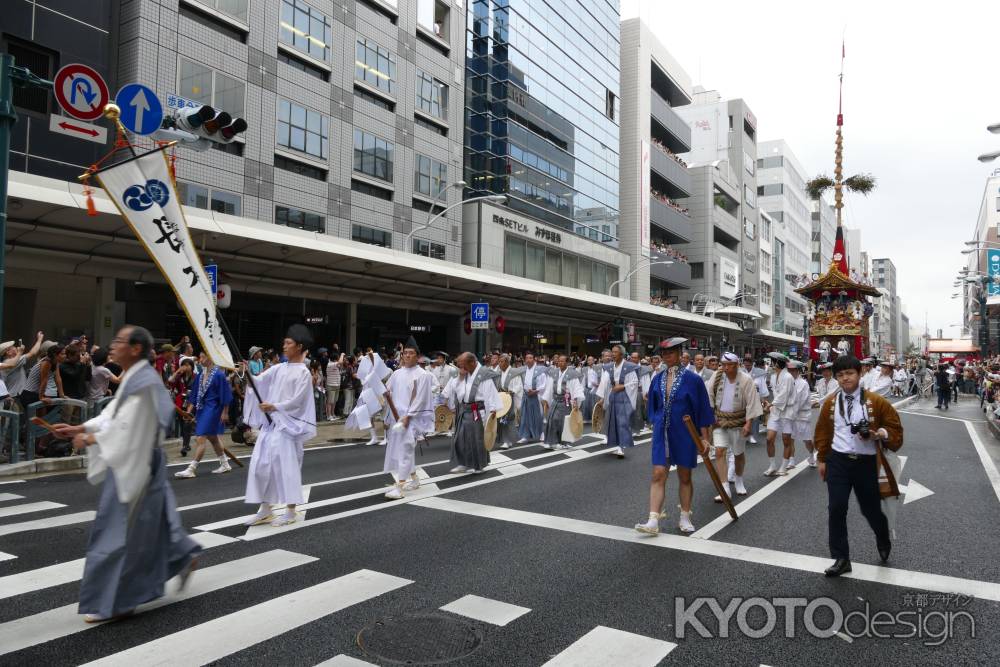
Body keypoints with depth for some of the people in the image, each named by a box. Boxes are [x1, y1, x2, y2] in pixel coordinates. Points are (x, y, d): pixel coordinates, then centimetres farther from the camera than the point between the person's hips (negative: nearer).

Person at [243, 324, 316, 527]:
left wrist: (274, 407, -17)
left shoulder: (303, 372, -8)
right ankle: (265, 510, 18)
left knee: (286, 464, -4)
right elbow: (257, 382, 2)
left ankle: (290, 511, 7)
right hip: (270, 423, 7)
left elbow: (296, 400, -13)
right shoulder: (278, 368, 10)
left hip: (287, 424, -7)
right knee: (261, 463, 7)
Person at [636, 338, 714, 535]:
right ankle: (653, 522, -5)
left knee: (685, 477, 9)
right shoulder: (657, 379, 3)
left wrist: (705, 438, -6)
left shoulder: (692, 379, -9)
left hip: (685, 434, -3)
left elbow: (702, 409, -6)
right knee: (658, 475, -4)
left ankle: (685, 518, 24)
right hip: (662, 433, 3)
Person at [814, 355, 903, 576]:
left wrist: (881, 434, -19)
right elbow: (823, 432, 12)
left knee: (871, 509, 13)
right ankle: (841, 558, 9)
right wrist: (822, 459, 12)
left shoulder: (876, 401, -5)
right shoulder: (830, 402, 1)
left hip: (866, 462, -1)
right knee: (836, 509, -3)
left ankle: (884, 543, 47)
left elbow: (895, 429, 2)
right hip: (837, 461, 1)